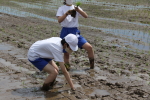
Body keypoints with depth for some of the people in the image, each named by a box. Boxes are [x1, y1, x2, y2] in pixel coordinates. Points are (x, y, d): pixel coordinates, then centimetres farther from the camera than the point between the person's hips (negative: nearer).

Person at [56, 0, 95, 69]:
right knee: (66, 52, 6)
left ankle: (92, 67, 6)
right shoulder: (61, 8, 3)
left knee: (89, 47, -10)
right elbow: (59, 20, -13)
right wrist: (67, 13, -27)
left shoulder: (76, 8, 9)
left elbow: (85, 16, -5)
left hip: (75, 32, 2)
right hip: (65, 32, -1)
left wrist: (78, 10, -21)